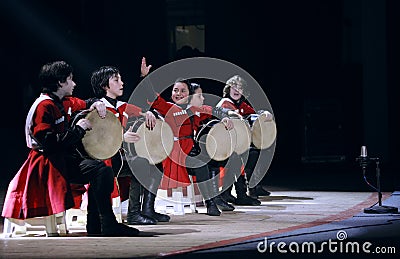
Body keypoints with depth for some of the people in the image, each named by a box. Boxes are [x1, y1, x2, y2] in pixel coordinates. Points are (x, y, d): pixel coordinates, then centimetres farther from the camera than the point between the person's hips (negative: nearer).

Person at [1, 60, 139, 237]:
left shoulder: (64, 102, 13)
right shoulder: (45, 106, -16)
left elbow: (86, 104, 34)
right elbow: (49, 142, -25)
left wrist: (96, 104, 9)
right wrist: (78, 129, -18)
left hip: (66, 157, 11)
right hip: (51, 162, -11)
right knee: (100, 170, -24)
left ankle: (95, 226, 6)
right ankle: (108, 224, -24)